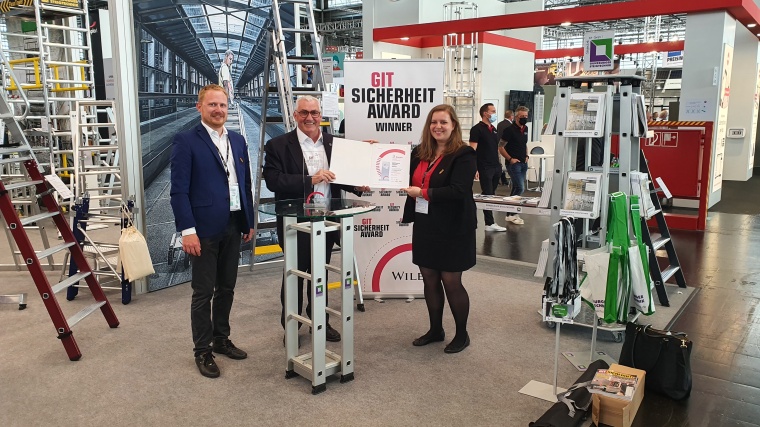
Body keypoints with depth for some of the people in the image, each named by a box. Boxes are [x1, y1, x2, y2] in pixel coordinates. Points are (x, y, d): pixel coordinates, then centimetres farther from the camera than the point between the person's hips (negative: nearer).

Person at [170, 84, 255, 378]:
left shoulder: (238, 141, 13)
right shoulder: (186, 141, -6)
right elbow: (179, 190, -11)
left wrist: (249, 222, 13)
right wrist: (187, 230, -17)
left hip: (233, 227, 6)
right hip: (204, 229, -6)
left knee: (226, 288, 15)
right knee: (203, 293, 3)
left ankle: (221, 339, 31)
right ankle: (202, 351, 16)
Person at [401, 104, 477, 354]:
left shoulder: (464, 155, -12)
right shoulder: (419, 153, 8)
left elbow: (457, 191, -23)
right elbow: (409, 182, 15)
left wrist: (423, 193, -22)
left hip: (452, 229, -6)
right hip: (424, 226, 6)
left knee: (451, 282, 4)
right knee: (429, 280, 14)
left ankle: (462, 334, 22)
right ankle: (435, 329, 31)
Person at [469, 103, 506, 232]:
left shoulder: (494, 129, 16)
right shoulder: (477, 129, -8)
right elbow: (472, 150, -13)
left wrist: (499, 164, 16)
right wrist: (474, 168, -19)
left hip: (496, 167, 8)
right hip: (485, 168, -7)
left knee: (491, 194, 11)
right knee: (488, 195, -5)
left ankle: (488, 216, 20)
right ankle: (490, 223, -2)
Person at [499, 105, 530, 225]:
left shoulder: (525, 129, 11)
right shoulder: (510, 130, -12)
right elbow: (500, 147, -12)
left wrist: (526, 156, 11)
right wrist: (510, 159, -15)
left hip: (523, 163, 8)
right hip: (514, 163, -8)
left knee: (516, 188, 12)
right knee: (520, 188, -12)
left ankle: (511, 213, 19)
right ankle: (510, 214, -1)